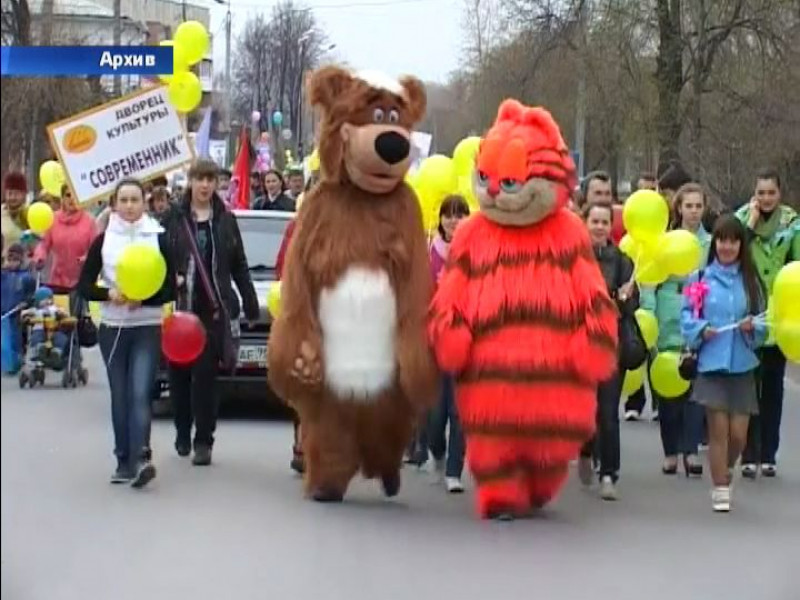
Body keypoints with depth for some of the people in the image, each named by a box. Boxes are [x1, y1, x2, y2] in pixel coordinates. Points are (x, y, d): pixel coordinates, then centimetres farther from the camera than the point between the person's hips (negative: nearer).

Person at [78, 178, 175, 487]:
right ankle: (124, 461, 11)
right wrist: (110, 294, -16)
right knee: (120, 397, 5)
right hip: (112, 328, 2)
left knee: (140, 394, -15)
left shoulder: (158, 238, 0)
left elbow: (170, 289, 1)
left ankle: (141, 457, -24)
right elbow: (84, 285, 2)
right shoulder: (103, 240, 3)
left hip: (148, 328, -2)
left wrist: (143, 299, -16)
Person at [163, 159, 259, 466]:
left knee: (205, 374, -5)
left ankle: (203, 441, -2)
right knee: (179, 372, 7)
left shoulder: (225, 220, 8)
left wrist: (250, 303, 11)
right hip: (179, 308, 0)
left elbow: (239, 265, 12)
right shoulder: (173, 218, 3)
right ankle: (183, 433, 25)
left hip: (214, 309, 0)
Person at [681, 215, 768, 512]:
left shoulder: (750, 280, 6)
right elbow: (686, 315, 2)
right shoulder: (700, 278, 1)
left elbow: (763, 321, 9)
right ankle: (720, 490, 7)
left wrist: (753, 326, -12)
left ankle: (725, 471, 30)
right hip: (711, 362, -2)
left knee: (738, 433, 1)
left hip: (742, 364, 2)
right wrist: (700, 330, -16)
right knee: (718, 429, -5)